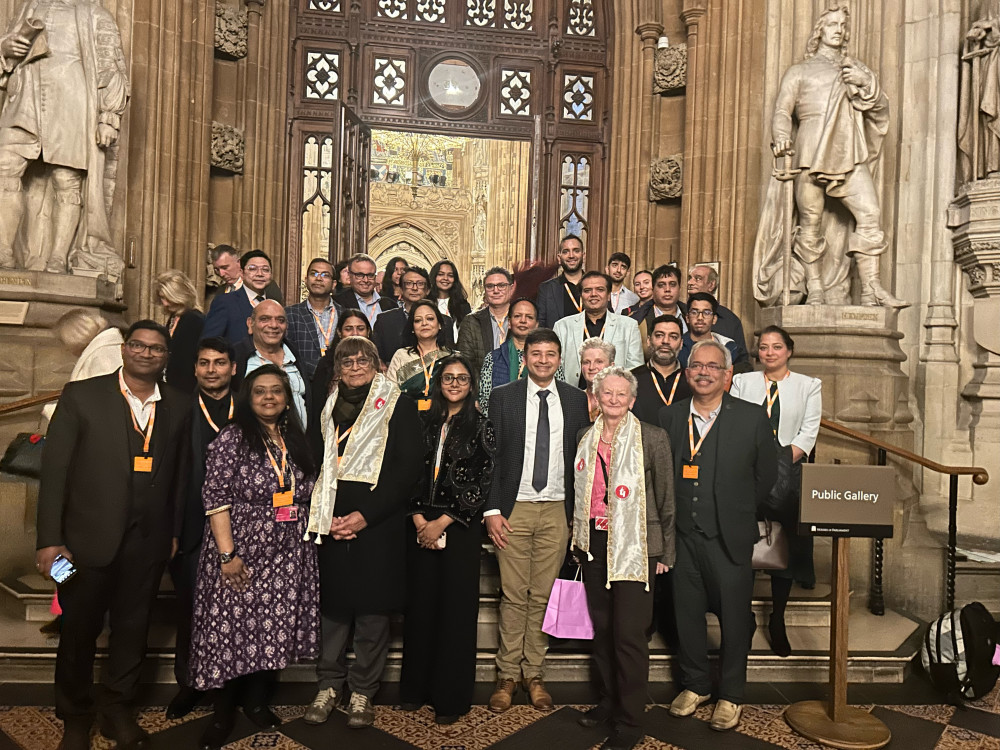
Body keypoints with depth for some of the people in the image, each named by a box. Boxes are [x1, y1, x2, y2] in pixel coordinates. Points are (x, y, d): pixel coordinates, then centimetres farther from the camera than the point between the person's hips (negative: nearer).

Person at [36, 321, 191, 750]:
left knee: (133, 630, 16)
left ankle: (118, 711, 36)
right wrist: (50, 539, -11)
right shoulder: (82, 396, -5)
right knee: (79, 632, 14)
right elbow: (54, 470, -7)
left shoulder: (177, 405, 3)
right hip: (89, 538, -2)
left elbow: (179, 473, 5)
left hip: (148, 542, 2)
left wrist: (175, 532, 3)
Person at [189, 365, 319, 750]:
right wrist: (227, 555, -17)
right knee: (233, 629, 4)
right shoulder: (232, 437, -8)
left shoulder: (296, 441, 8)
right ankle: (224, 711, 23)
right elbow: (215, 499, -13)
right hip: (241, 552, -4)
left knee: (275, 629, 9)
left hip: (288, 557, 5)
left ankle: (258, 701, 29)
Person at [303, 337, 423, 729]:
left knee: (372, 608, 3)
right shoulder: (328, 408, 14)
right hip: (332, 524, 3)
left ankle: (363, 690, 18)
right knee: (333, 603, 7)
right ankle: (329, 684, 23)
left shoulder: (398, 406, 0)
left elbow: (408, 469, -6)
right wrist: (325, 517, 0)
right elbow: (317, 464, 15)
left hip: (378, 524, -3)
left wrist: (365, 516, -11)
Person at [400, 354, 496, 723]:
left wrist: (443, 521, -9)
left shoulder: (481, 426, -1)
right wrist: (418, 518, -6)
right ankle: (416, 688, 22)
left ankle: (450, 696, 13)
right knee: (420, 601, 8)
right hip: (420, 524, 3)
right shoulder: (426, 424, 10)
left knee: (456, 606, 1)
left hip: (460, 526, -3)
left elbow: (484, 481, -7)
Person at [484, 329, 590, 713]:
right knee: (513, 596, 3)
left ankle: (534, 674, 21)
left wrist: (579, 512, 0)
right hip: (514, 508, -1)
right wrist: (492, 510, -6)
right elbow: (491, 456, 0)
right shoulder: (503, 397, 2)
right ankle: (508, 675, 17)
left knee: (543, 596, 7)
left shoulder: (576, 399, 6)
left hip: (557, 511, 1)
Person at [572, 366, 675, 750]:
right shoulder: (587, 438, 9)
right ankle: (608, 700, 32)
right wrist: (579, 540, 16)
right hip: (595, 543, 5)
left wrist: (664, 553, -1)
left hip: (634, 545, -5)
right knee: (600, 627, 14)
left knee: (628, 634, -2)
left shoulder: (653, 438, -5)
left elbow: (666, 498, -2)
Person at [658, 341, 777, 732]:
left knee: (735, 618, 8)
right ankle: (694, 684, 34)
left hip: (729, 538, -2)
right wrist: (672, 515, 4)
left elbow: (766, 476, 4)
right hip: (682, 535, 2)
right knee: (687, 612, 13)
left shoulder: (753, 418, -4)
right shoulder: (668, 417, 3)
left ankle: (730, 696, 28)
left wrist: (736, 512, 7)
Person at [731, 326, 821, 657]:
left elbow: (808, 433, 3)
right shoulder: (742, 382, 12)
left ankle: (777, 621, 10)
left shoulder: (808, 385, 12)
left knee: (786, 545, -1)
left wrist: (782, 461, -12)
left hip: (789, 474, 0)